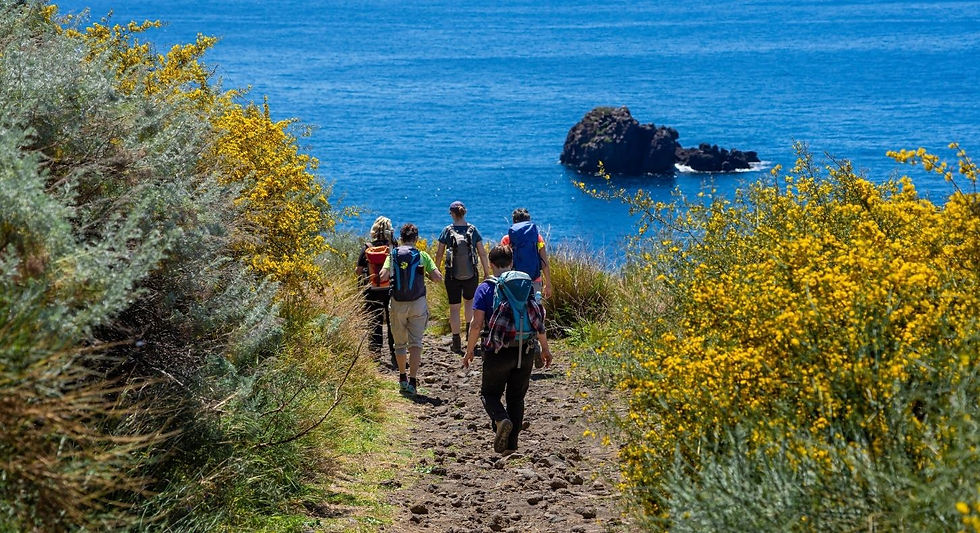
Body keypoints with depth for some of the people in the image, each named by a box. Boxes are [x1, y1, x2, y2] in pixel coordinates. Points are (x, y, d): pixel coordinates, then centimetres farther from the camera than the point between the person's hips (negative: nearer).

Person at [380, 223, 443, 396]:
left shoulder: (393, 254, 1)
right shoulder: (422, 255, -2)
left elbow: (383, 276, -11)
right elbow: (438, 277, -8)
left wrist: (392, 274, 10)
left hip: (397, 304, 1)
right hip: (417, 304, -1)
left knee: (400, 343, 16)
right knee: (415, 343, 0)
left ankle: (402, 378, 27)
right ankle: (412, 381, -11)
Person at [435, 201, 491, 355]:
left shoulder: (447, 231, -6)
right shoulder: (473, 230, -3)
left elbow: (439, 254, -1)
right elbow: (482, 253, -2)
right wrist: (486, 272, 7)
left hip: (452, 276, -1)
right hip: (471, 275, 1)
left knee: (454, 308, 5)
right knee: (469, 301, 26)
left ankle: (456, 343, 4)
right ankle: (470, 330, 16)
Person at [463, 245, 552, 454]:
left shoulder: (485, 288, -5)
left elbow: (477, 323, -10)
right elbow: (538, 319, 3)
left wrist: (469, 350, 2)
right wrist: (545, 348, 14)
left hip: (497, 352, -3)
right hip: (524, 351, 3)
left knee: (490, 393, 13)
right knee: (516, 397, 15)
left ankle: (502, 420, -17)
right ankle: (511, 444, 12)